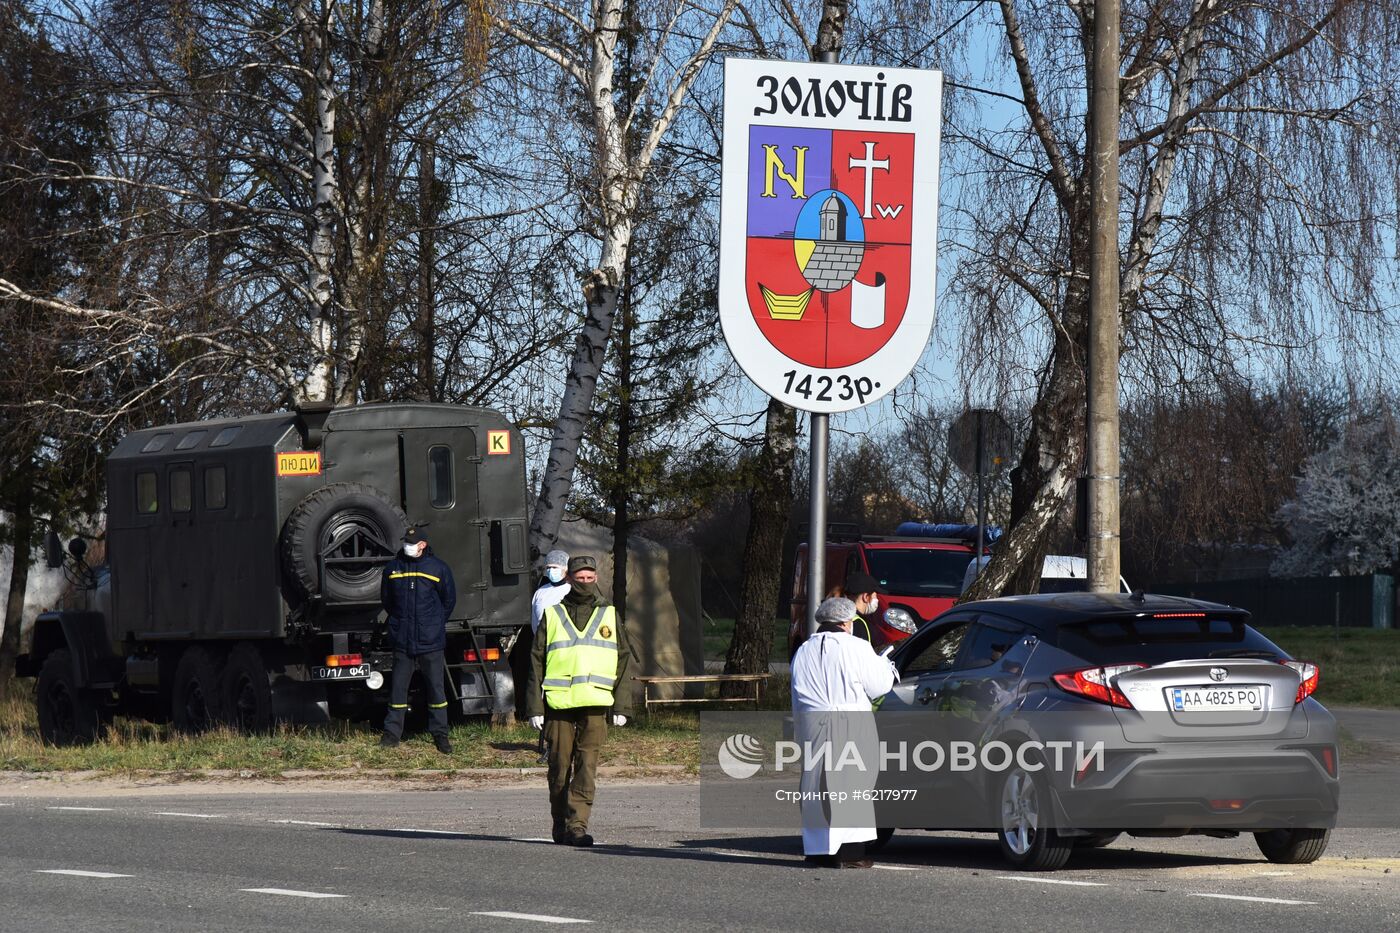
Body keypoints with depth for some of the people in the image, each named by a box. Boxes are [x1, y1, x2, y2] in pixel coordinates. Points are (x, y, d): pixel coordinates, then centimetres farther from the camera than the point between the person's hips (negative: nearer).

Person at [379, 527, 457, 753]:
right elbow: (386, 599, 18)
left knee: (436, 688, 2)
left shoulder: (438, 568, -1)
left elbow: (449, 600, 9)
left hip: (430, 641, -2)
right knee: (398, 687, 5)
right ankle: (392, 732, 12)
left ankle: (440, 734, 9)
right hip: (402, 641, 2)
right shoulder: (392, 568, 5)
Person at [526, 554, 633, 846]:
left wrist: (621, 707, 5)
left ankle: (577, 825, -10)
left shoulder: (609, 616, 13)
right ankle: (560, 826, 14)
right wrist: (535, 707, 2)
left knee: (587, 766, -9)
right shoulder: (552, 616, 10)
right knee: (560, 766, 3)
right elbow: (537, 663, 9)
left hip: (595, 703, 0)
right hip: (558, 703, 0)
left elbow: (623, 662, 13)